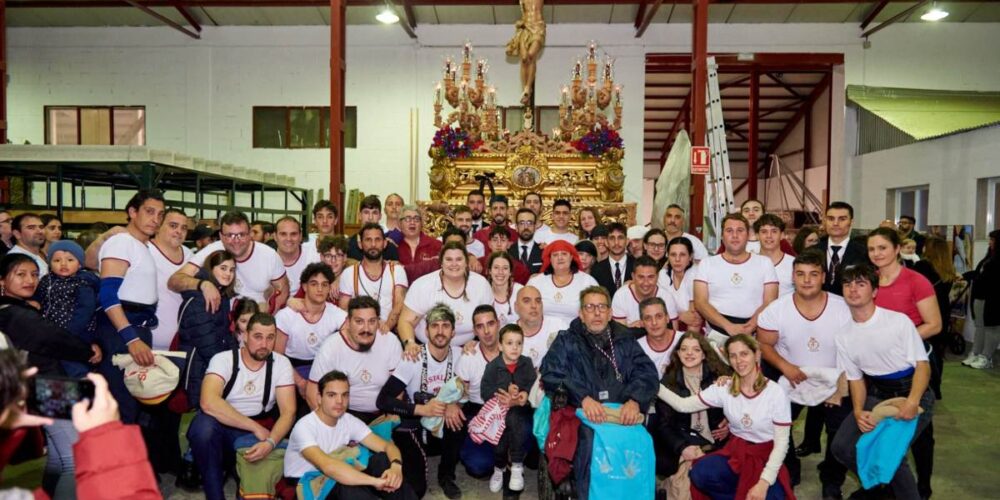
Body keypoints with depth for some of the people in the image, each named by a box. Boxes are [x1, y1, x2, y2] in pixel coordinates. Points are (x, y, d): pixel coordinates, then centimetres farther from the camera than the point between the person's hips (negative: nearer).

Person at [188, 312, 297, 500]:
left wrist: (270, 442, -32)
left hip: (258, 430, 2)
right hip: (220, 427, -2)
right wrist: (255, 427, -29)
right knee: (204, 424, -35)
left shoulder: (281, 363, -6)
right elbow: (208, 403, -30)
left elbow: (288, 412, -12)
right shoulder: (223, 359, -13)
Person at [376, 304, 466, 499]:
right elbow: (383, 401, -23)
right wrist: (422, 409, -33)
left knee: (458, 419, -29)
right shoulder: (414, 359, -19)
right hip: (413, 425, -4)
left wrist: (453, 404, -20)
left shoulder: (458, 354, -8)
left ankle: (446, 475, -3)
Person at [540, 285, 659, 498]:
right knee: (590, 439, -33)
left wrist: (634, 400, -15)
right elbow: (551, 373, -3)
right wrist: (583, 398, -20)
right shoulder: (567, 340, 13)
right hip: (582, 415, -1)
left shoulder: (625, 339, 19)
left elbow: (647, 372, 7)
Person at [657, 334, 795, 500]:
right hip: (735, 453, 3)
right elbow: (683, 405, -7)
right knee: (699, 474, -27)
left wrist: (764, 482, -20)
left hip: (765, 458, -2)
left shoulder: (776, 393, -13)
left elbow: (781, 443, -12)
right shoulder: (724, 388, -4)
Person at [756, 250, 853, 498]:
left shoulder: (841, 308, -15)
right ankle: (788, 473, 26)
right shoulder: (776, 309, -15)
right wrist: (785, 366, -22)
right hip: (791, 381, 0)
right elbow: (764, 344, -5)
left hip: (833, 383, 0)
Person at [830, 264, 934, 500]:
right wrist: (858, 412, -10)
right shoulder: (844, 337, 3)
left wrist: (912, 402, -28)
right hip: (875, 395, 5)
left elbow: (922, 366, -12)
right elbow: (855, 378, 8)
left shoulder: (899, 321, -12)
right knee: (842, 447, -8)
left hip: (912, 393, -5)